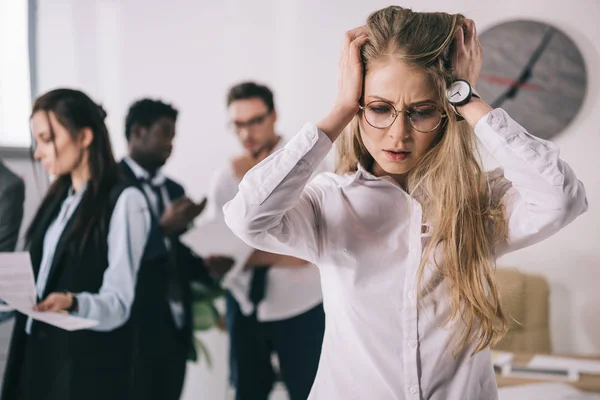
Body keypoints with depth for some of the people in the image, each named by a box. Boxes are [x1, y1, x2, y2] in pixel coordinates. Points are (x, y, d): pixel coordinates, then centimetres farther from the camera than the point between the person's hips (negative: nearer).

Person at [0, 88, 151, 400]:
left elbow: (119, 301, -15)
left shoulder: (124, 201, -9)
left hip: (88, 366, -7)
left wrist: (72, 303, -31)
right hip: (38, 357, 7)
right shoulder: (58, 199, 16)